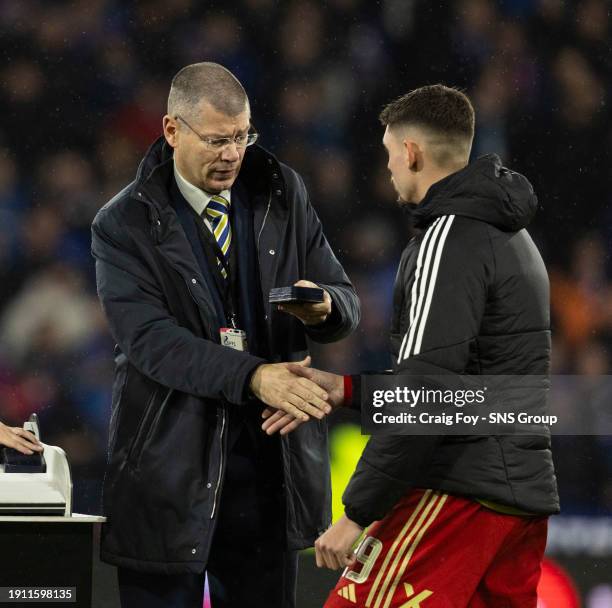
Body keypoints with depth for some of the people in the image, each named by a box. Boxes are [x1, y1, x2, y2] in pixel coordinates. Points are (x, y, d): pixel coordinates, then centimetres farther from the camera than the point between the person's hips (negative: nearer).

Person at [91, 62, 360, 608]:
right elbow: (150, 339, -18)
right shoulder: (125, 225, -6)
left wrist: (323, 307, -18)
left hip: (269, 459, 3)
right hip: (171, 471, -3)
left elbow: (346, 304, 8)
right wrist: (253, 376, -31)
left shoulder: (283, 194, 6)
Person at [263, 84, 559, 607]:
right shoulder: (512, 237, 19)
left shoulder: (449, 240, -11)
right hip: (525, 494, 9)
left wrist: (358, 512, -17)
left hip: (462, 494, -9)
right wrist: (345, 388, 19)